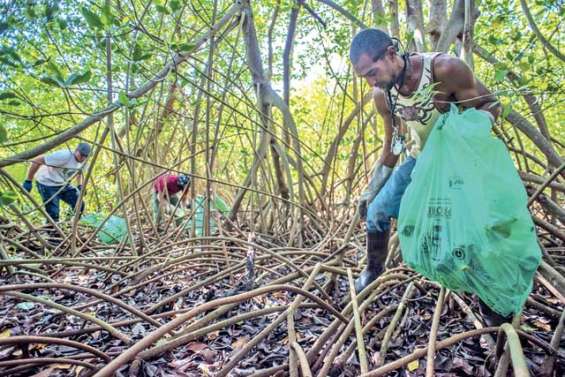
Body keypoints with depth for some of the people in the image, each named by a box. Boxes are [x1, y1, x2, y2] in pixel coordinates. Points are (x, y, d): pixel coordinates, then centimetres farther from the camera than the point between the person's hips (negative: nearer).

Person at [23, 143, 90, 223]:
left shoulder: (83, 162, -5)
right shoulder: (64, 156, -30)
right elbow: (36, 161, -28)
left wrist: (80, 185, 1)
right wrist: (28, 181, -27)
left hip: (63, 184, 7)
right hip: (47, 183, -7)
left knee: (79, 205, -4)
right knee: (53, 214, -13)